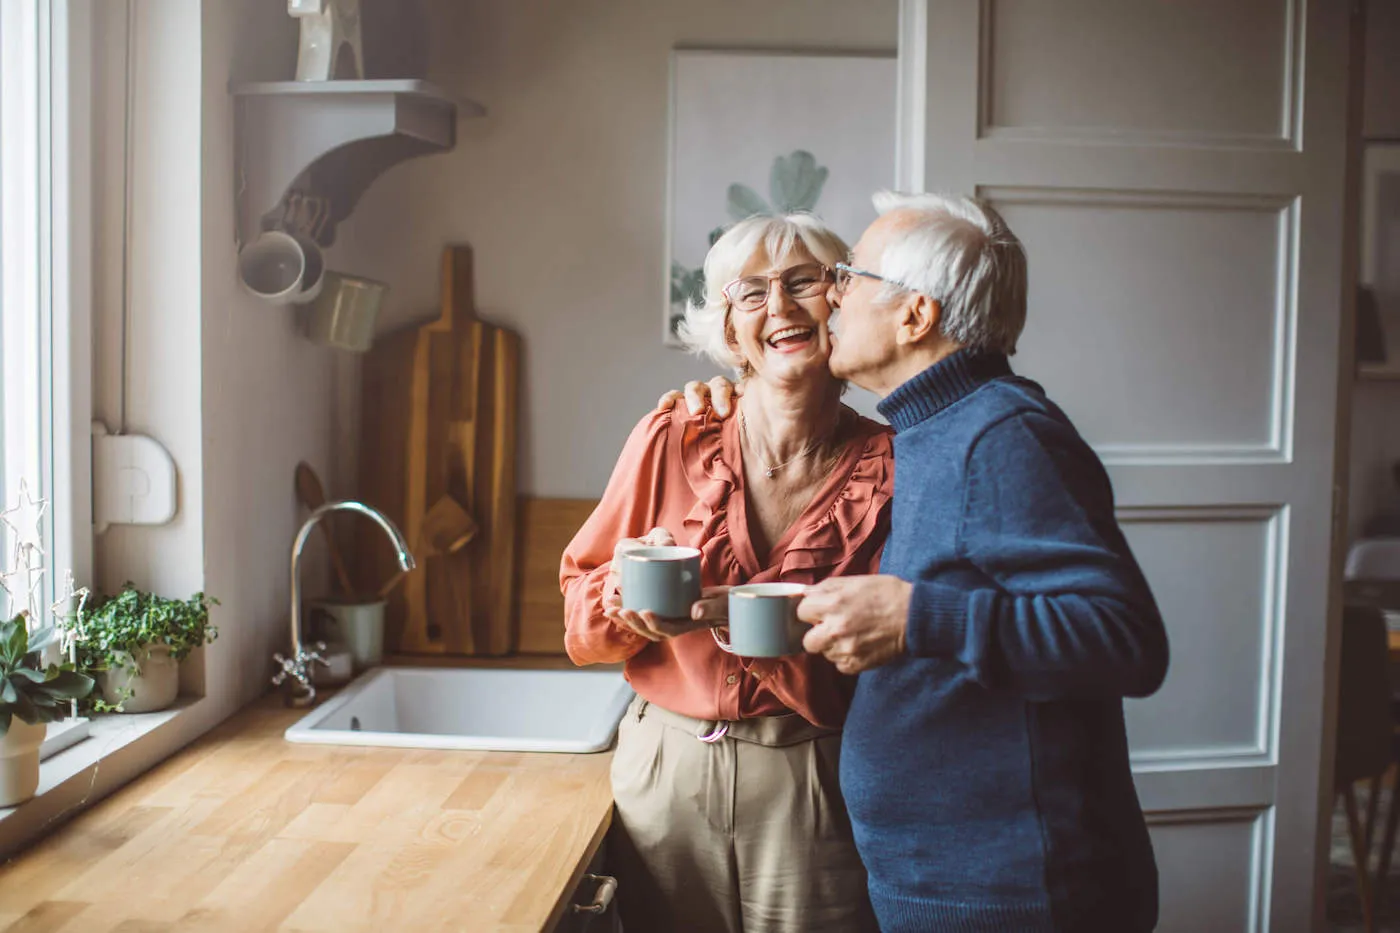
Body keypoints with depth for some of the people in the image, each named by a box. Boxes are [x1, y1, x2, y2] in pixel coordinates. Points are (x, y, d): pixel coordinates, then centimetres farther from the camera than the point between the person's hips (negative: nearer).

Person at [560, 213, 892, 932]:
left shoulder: (889, 469, -8)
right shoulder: (671, 441, -4)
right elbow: (582, 628, 3)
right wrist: (627, 590, -19)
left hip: (812, 790, -1)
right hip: (664, 772, 2)